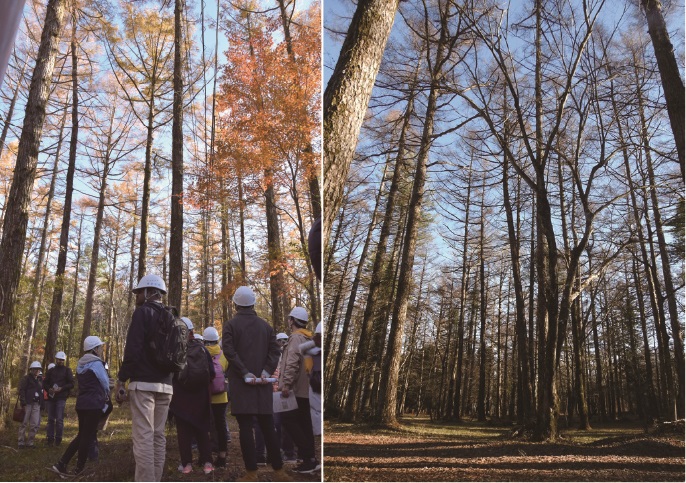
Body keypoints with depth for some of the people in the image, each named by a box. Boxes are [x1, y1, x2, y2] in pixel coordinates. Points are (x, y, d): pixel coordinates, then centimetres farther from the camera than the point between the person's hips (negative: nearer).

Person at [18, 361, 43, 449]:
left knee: (35, 424, 3)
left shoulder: (39, 381, 20)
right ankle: (21, 442, 5)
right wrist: (23, 402, -19)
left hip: (36, 405, 6)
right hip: (27, 404, -6)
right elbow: (21, 391, -9)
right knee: (24, 423, -3)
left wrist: (42, 404, 16)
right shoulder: (26, 379, 0)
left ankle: (30, 442, 11)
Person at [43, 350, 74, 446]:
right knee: (50, 419, 7)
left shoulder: (67, 370, 4)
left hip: (61, 398, -4)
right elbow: (45, 382, 15)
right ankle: (50, 438, 14)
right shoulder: (51, 370, 15)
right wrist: (48, 389, -6)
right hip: (51, 397, 4)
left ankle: (58, 439, 0)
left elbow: (71, 384, -1)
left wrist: (61, 388, -15)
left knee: (59, 419, -7)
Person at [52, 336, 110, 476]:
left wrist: (102, 396, 20)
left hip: (81, 404, 8)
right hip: (94, 405, -8)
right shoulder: (96, 363, -11)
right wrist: (106, 397, 17)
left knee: (82, 435, 15)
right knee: (88, 436, 0)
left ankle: (61, 464, 10)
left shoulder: (81, 365, 13)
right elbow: (105, 384, -4)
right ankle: (79, 469, 6)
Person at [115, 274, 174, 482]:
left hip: (144, 383, -7)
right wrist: (168, 377, 17)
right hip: (165, 384, 7)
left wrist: (121, 380, -11)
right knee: (158, 436, 10)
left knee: (143, 436, -8)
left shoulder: (143, 312, -5)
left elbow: (132, 349, -14)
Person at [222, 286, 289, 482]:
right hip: (262, 384, 3)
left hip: (240, 383, -3)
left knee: (245, 428, -1)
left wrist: (245, 373, -14)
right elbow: (274, 350, 0)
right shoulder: (265, 325, 10)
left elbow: (229, 351, -13)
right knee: (267, 427, 9)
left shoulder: (231, 325, -1)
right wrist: (267, 371, -7)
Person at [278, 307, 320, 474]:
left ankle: (309, 457, -7)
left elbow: (292, 364, -23)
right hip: (306, 388, 9)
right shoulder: (309, 339, 15)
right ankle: (310, 459, 12)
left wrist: (286, 384, -24)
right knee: (304, 423, 11)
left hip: (296, 389, -9)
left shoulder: (295, 338, -12)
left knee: (288, 420, -3)